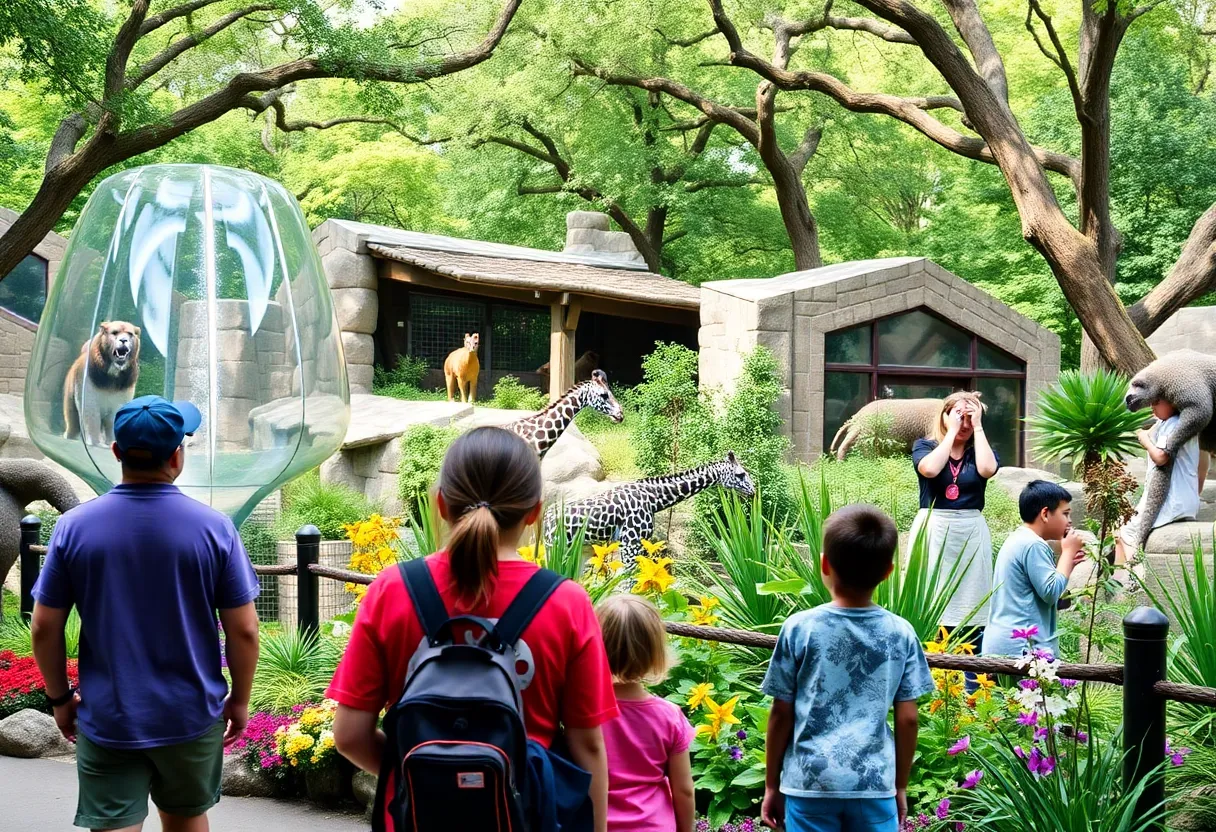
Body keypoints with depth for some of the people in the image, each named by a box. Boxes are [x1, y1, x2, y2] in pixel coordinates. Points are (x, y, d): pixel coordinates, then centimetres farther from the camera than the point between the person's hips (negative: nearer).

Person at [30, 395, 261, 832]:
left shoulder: (74, 526, -9)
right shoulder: (213, 527, -11)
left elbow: (44, 627, -4)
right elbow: (243, 630, -7)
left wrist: (60, 698, 11)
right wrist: (240, 698, 7)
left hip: (107, 719, 0)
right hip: (192, 715, 1)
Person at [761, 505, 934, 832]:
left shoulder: (799, 629, -6)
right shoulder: (901, 634, -2)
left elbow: (782, 715, -2)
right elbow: (907, 720, 2)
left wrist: (771, 785, 9)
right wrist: (901, 786, 15)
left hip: (810, 784, -1)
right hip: (875, 785, 1)